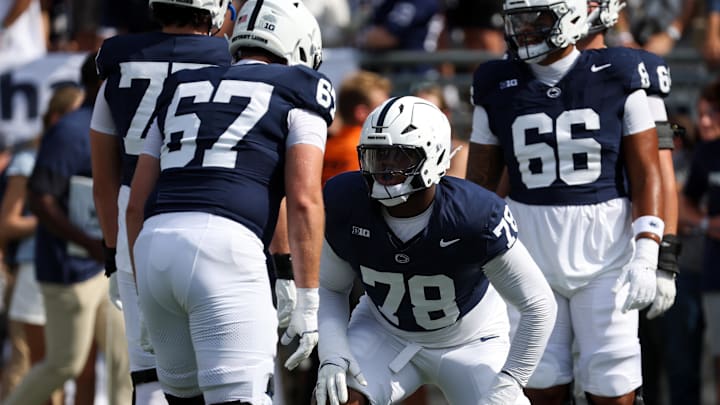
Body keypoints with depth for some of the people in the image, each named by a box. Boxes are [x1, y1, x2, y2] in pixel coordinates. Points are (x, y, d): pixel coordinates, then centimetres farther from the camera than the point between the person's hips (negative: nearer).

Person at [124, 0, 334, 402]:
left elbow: (137, 203, 25)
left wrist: (146, 298, 31)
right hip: (225, 248, -6)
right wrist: (308, 303, 0)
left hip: (154, 247, 6)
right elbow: (304, 202, -1)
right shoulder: (297, 94, 12)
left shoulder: (182, 89, 27)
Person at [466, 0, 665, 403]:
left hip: (606, 252, -2)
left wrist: (646, 259, -11)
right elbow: (480, 181, 11)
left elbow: (646, 174, -2)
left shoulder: (616, 76, -2)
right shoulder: (497, 86, 4)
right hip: (533, 255, 2)